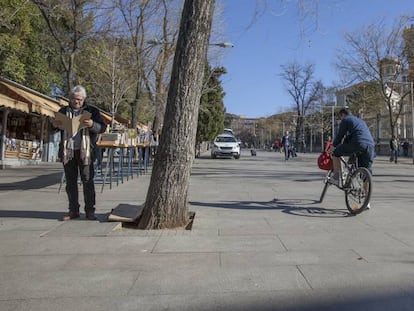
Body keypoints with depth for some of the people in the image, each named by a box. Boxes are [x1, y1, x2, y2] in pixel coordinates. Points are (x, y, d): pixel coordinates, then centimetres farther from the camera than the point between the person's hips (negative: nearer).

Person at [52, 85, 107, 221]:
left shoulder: (92, 111, 8)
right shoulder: (64, 111, 16)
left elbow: (102, 127, 0)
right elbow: (54, 128, 21)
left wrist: (92, 125, -22)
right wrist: (55, 125, -4)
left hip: (85, 151, -3)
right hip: (68, 151, 3)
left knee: (88, 181, -2)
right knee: (70, 182, 7)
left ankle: (90, 211, 5)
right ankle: (73, 210, 16)